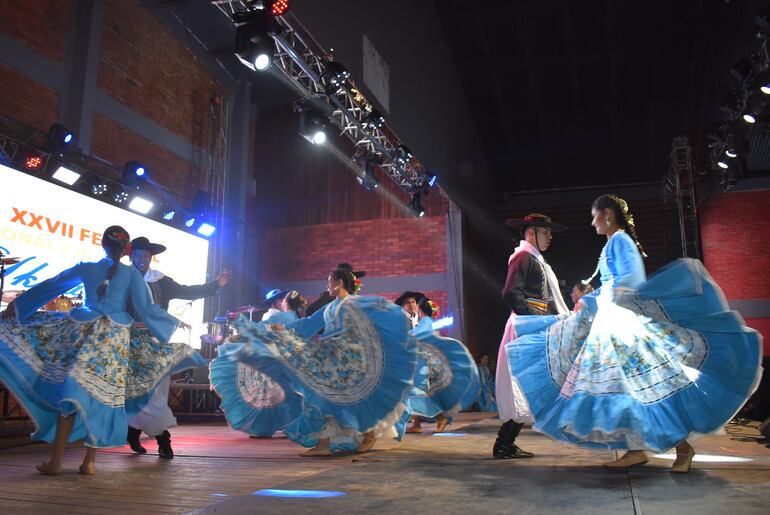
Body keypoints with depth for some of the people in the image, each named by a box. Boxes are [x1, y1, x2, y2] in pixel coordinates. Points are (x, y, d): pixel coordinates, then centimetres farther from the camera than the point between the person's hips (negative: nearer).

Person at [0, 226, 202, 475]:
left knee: (74, 391, 2)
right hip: (116, 336, -1)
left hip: (83, 330, 1)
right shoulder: (132, 274, 2)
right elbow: (146, 310, -3)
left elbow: (50, 285, 19)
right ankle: (89, 461, 7)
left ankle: (56, 461, 0)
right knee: (104, 394, 4)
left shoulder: (86, 268, 8)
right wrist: (173, 323, 12)